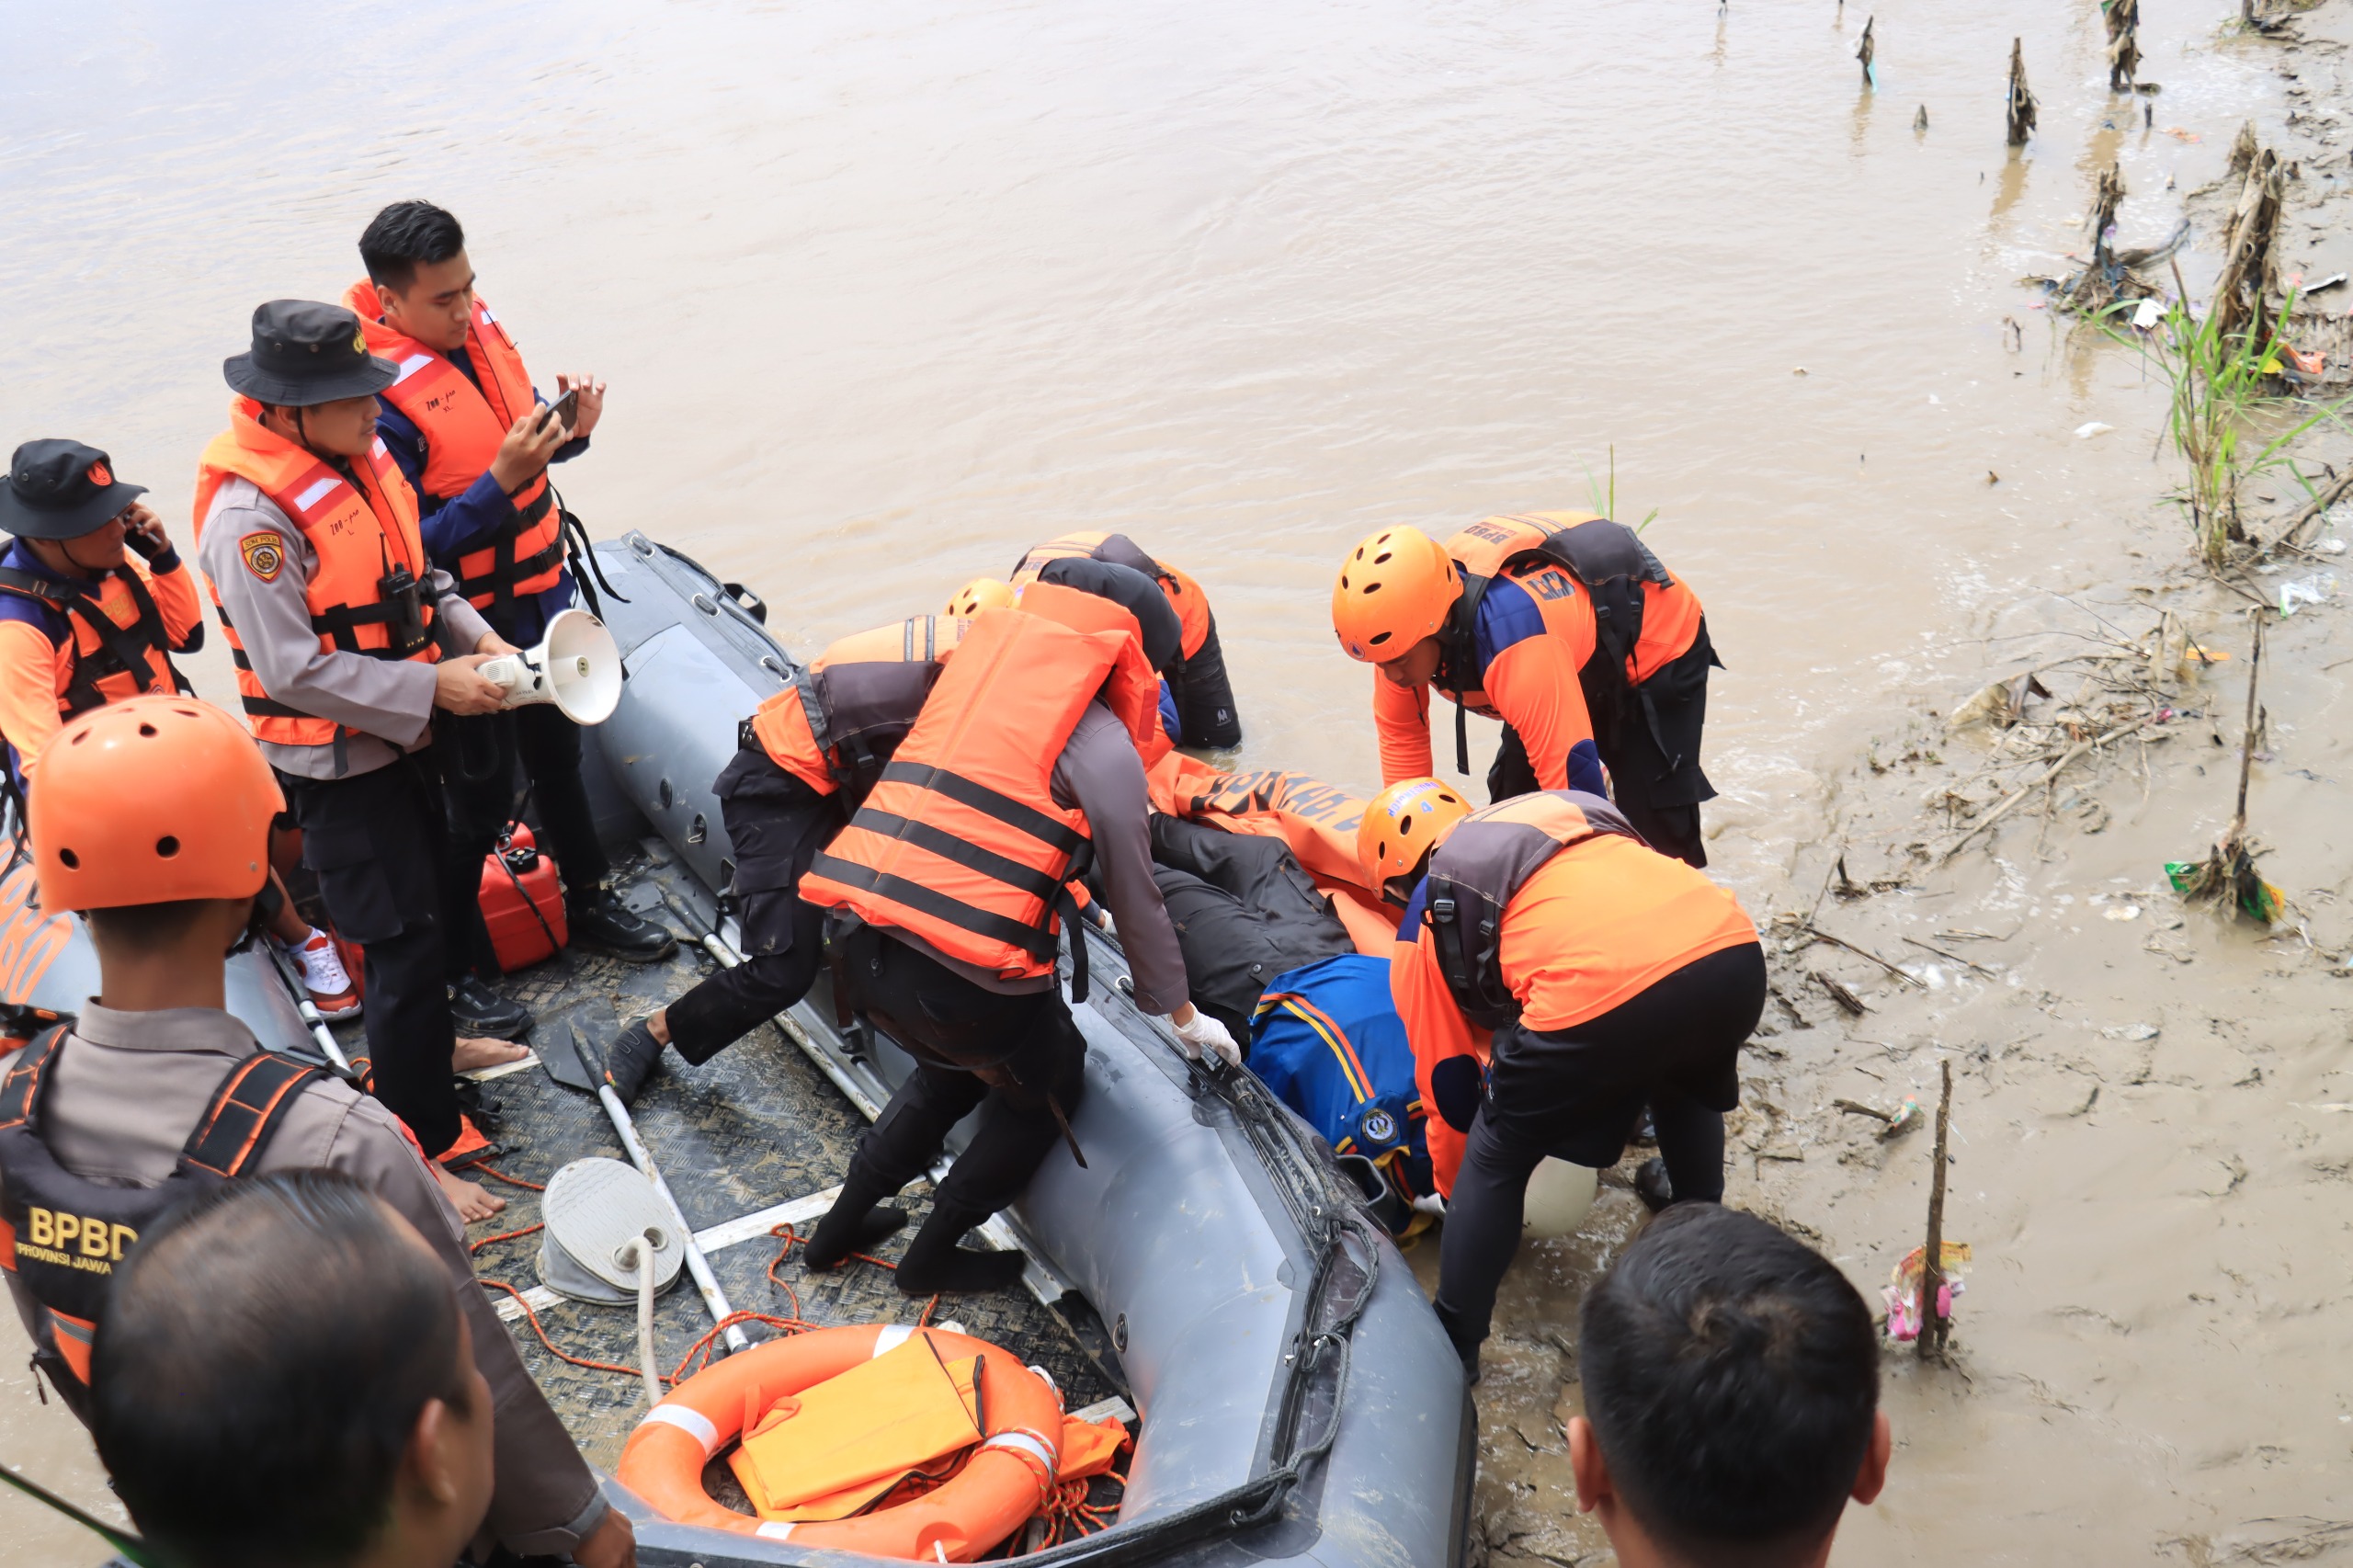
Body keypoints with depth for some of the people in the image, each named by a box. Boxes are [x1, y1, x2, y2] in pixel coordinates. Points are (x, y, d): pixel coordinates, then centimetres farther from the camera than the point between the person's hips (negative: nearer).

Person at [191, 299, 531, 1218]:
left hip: (401, 737, 9)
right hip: (335, 766, -9)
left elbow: (413, 571, 14)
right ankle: (416, 1154, 7)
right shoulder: (251, 517, -27)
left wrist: (472, 636, -3)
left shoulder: (358, 456, 0)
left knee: (444, 900, 25)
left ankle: (428, 1042, 50)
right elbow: (293, 671, -27)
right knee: (403, 941, -4)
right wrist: (432, 686, -24)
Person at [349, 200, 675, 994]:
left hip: (540, 596, 7)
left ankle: (589, 902, 44)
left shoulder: (479, 327, -3)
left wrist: (569, 428, -10)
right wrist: (501, 482, -33)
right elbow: (410, 548, -25)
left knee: (558, 756, 24)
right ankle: (458, 968, 26)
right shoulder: (376, 393, -26)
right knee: (480, 799, 6)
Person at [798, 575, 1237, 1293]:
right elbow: (1136, 903, 6)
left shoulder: (980, 669, 17)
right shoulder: (1106, 750, -2)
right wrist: (1184, 1014, 22)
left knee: (953, 1065, 36)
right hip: (959, 978, -7)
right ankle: (933, 1255, 32)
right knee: (1048, 1084, 25)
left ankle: (841, 1225, 43)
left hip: (853, 941, 7)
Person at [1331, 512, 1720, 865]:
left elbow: (1571, 771, -45)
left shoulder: (1512, 642, -46)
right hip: (1581, 668, 8)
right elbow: (1399, 730, -4)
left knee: (1657, 829, -14)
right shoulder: (1407, 624, -21)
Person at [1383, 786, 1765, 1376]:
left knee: (1494, 1162, 22)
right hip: (1735, 952, 6)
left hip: (1599, 995, -5)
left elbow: (1448, 1082, 29)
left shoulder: (1430, 918, 23)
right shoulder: (1570, 807, 37)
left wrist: (1451, 1193, 48)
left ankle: (1454, 1344, 28)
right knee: (1687, 1086, 41)